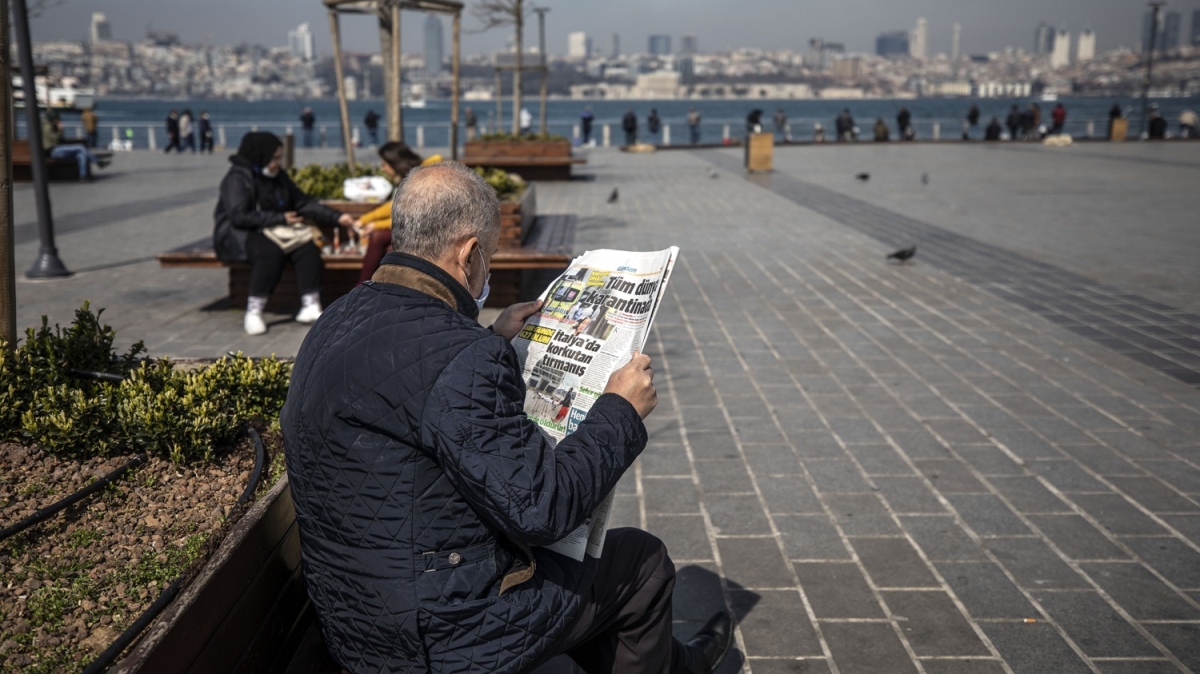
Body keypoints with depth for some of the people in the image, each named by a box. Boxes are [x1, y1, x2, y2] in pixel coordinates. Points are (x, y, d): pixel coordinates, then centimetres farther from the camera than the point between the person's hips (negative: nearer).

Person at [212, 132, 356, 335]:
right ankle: (253, 313, -27)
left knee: (308, 246, -20)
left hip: (274, 231, 7)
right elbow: (239, 216, -22)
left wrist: (336, 217, 4)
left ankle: (310, 307, -21)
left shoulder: (278, 175, 12)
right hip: (239, 235, -7)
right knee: (271, 251, -36)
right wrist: (280, 218, -21)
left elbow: (303, 202, 14)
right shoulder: (237, 178, -11)